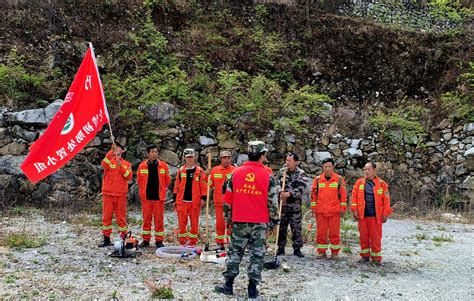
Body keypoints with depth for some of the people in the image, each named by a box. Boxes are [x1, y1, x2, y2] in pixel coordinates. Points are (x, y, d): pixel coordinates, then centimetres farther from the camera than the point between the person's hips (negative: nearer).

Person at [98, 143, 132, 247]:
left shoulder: (126, 164, 11)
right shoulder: (109, 160, 8)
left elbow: (129, 176, -4)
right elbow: (104, 164, -17)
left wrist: (121, 166, -17)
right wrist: (111, 151, -29)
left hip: (121, 194, 0)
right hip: (108, 193, 0)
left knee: (121, 217, 2)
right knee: (106, 216, 3)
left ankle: (123, 238, 8)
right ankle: (106, 239, 11)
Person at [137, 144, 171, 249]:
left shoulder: (163, 165, 2)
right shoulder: (142, 166, 3)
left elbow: (167, 181, 9)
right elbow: (139, 181, 13)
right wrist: (144, 191, 12)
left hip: (158, 197, -1)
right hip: (146, 197, 1)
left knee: (159, 219, 2)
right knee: (146, 218, 7)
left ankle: (159, 240, 10)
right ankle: (146, 239, 18)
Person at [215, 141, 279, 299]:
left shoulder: (236, 173, 1)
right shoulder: (267, 176, -5)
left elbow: (227, 199, 5)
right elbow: (272, 202, -2)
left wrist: (228, 218, 15)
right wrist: (273, 222, 9)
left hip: (239, 222, 2)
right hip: (260, 223, -2)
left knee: (235, 252, 13)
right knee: (257, 254, 7)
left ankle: (228, 285, 16)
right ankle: (252, 288, 10)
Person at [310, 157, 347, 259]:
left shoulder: (339, 179, 2)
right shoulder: (318, 179, 7)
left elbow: (343, 194, 3)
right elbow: (313, 194, 10)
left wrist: (343, 208, -1)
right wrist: (313, 207, 7)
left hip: (334, 211, -2)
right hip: (320, 211, 2)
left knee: (334, 232, 3)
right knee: (321, 232, 6)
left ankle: (334, 252, 13)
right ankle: (321, 251, 16)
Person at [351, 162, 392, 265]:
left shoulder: (381, 184, 1)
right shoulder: (359, 182, 6)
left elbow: (386, 200, 0)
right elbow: (354, 197, 3)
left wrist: (385, 214, -3)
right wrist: (355, 211, -4)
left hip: (376, 215, -2)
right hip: (362, 215, 2)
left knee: (376, 237, 2)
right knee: (363, 235, 9)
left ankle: (376, 257, 13)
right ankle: (365, 255, 22)